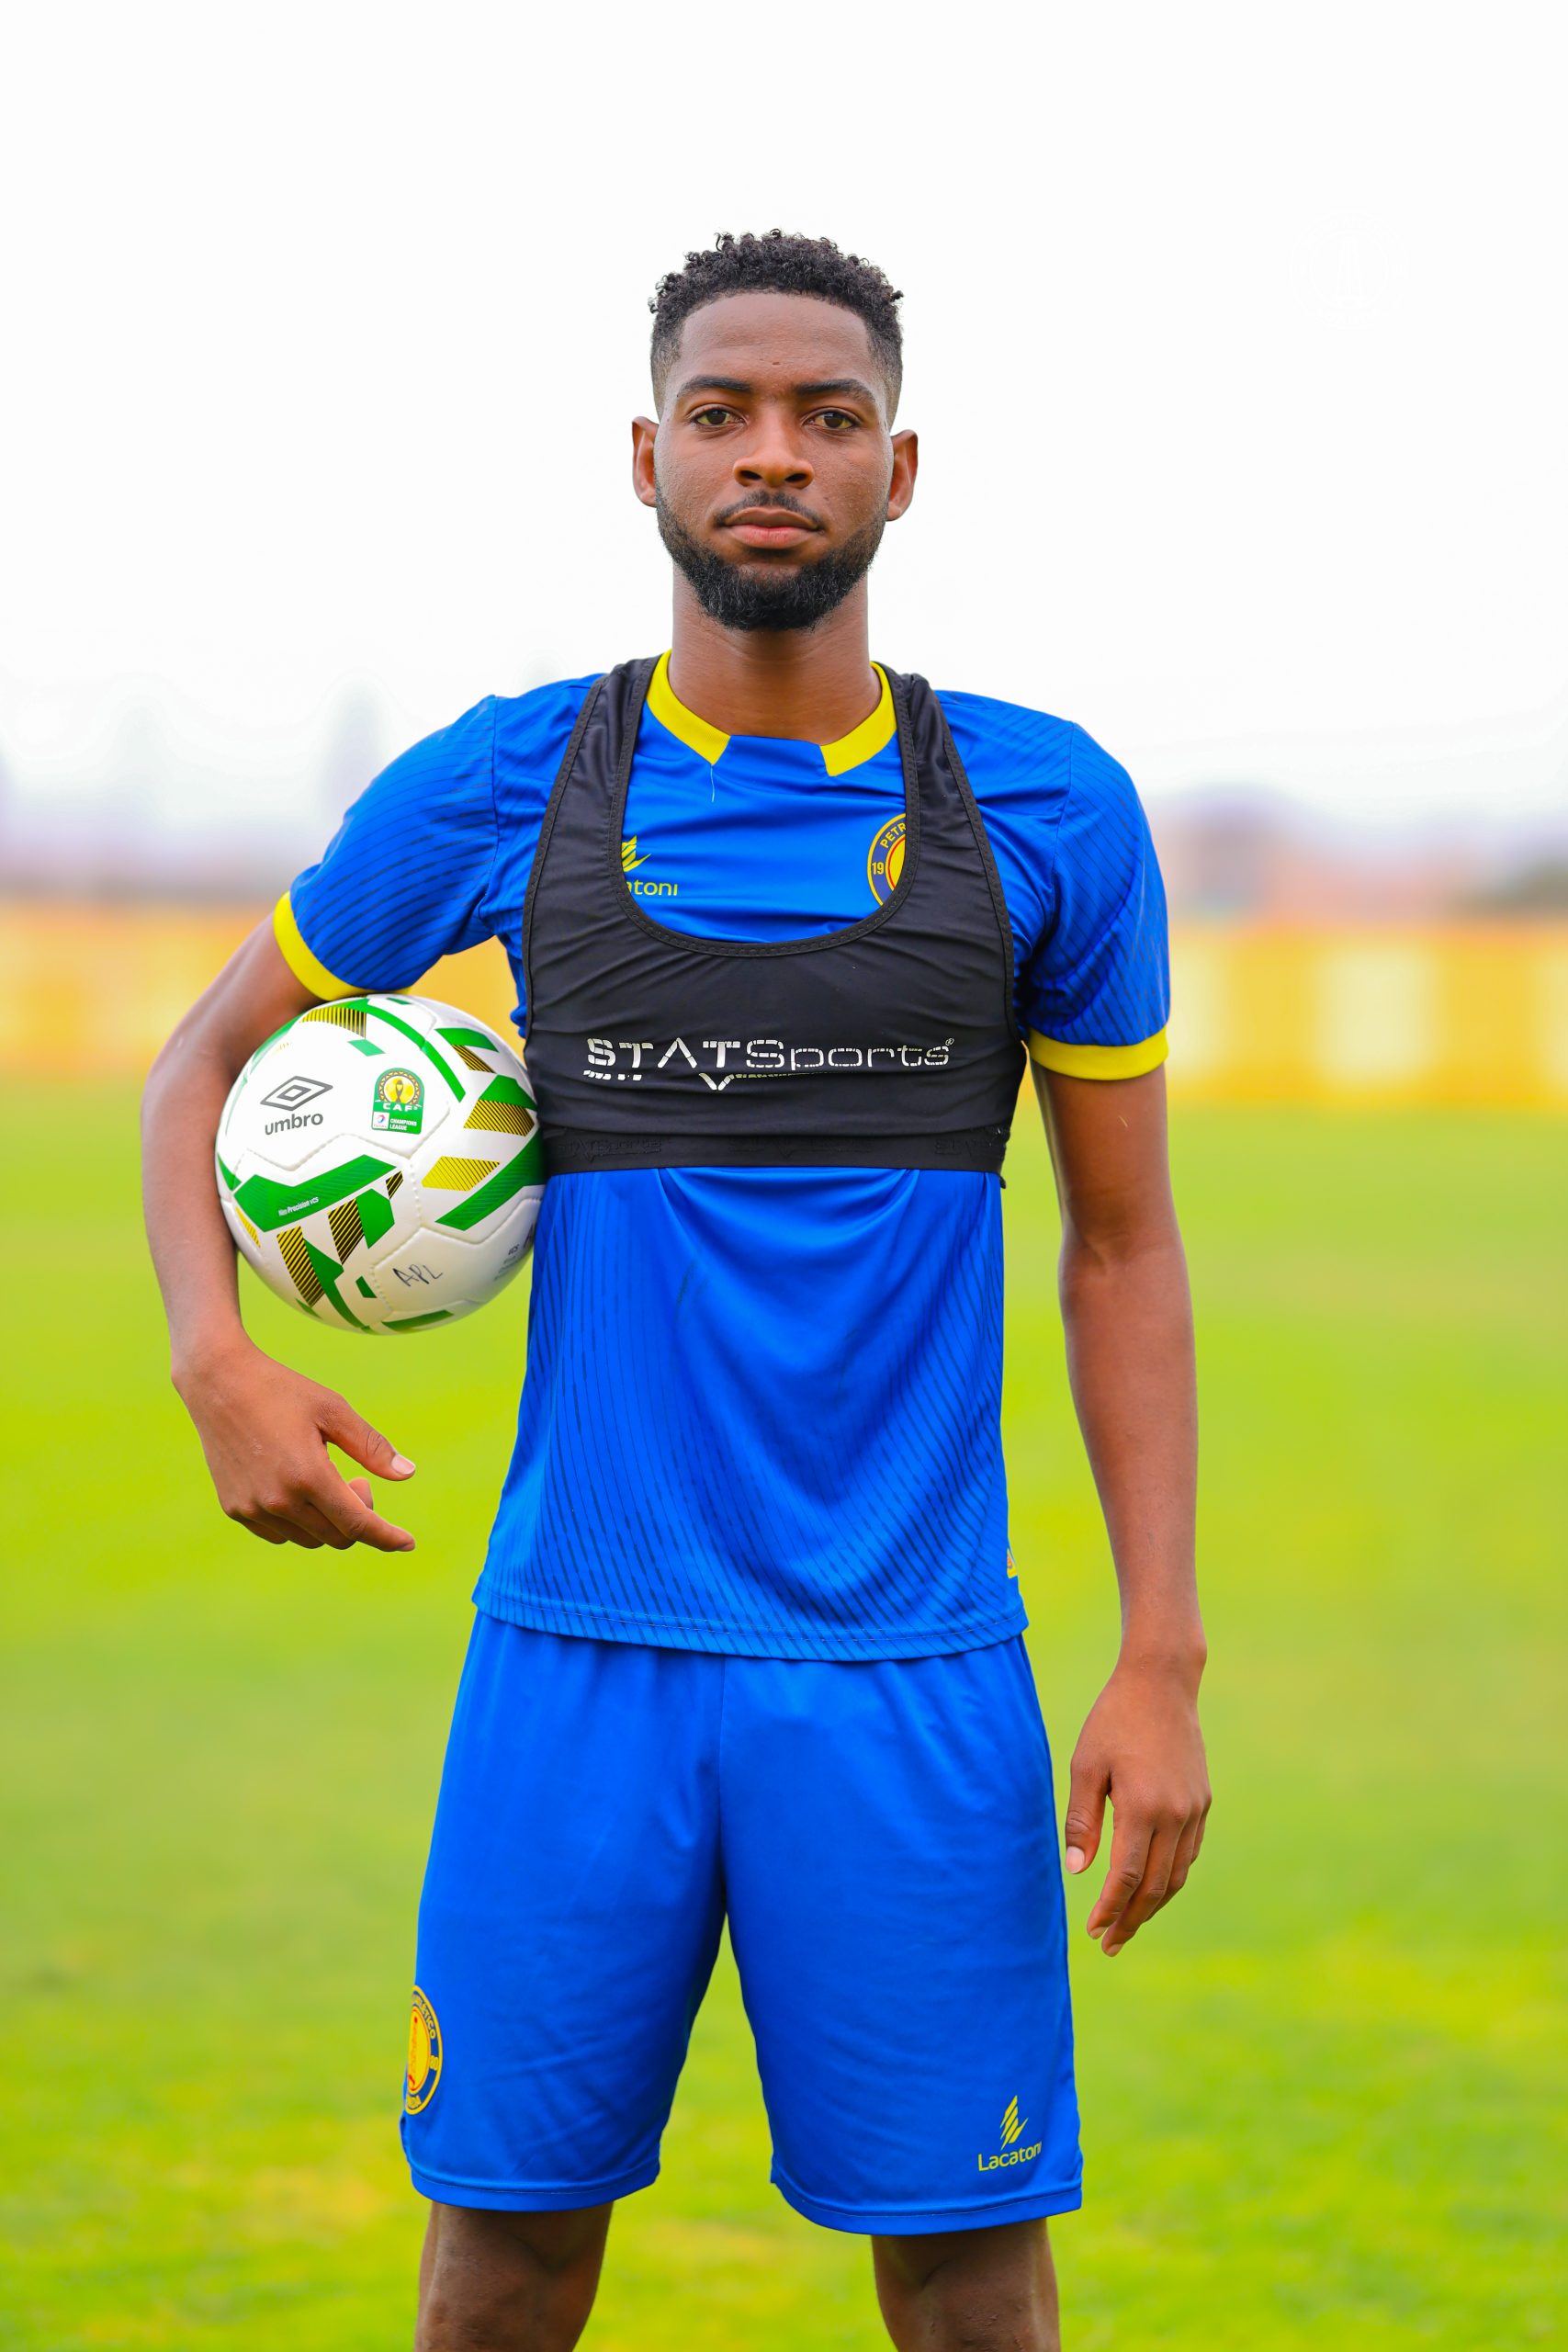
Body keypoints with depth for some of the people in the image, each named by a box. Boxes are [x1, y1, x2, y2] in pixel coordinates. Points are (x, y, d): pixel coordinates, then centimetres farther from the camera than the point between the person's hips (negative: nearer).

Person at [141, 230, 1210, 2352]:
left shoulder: (1047, 811, 2)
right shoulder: (504, 790, 3)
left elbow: (1123, 1246, 8)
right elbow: (206, 1063, 16)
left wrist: (1164, 1662, 1)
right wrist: (216, 1363, -3)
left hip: (912, 1673, 0)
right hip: (582, 1650, 1)